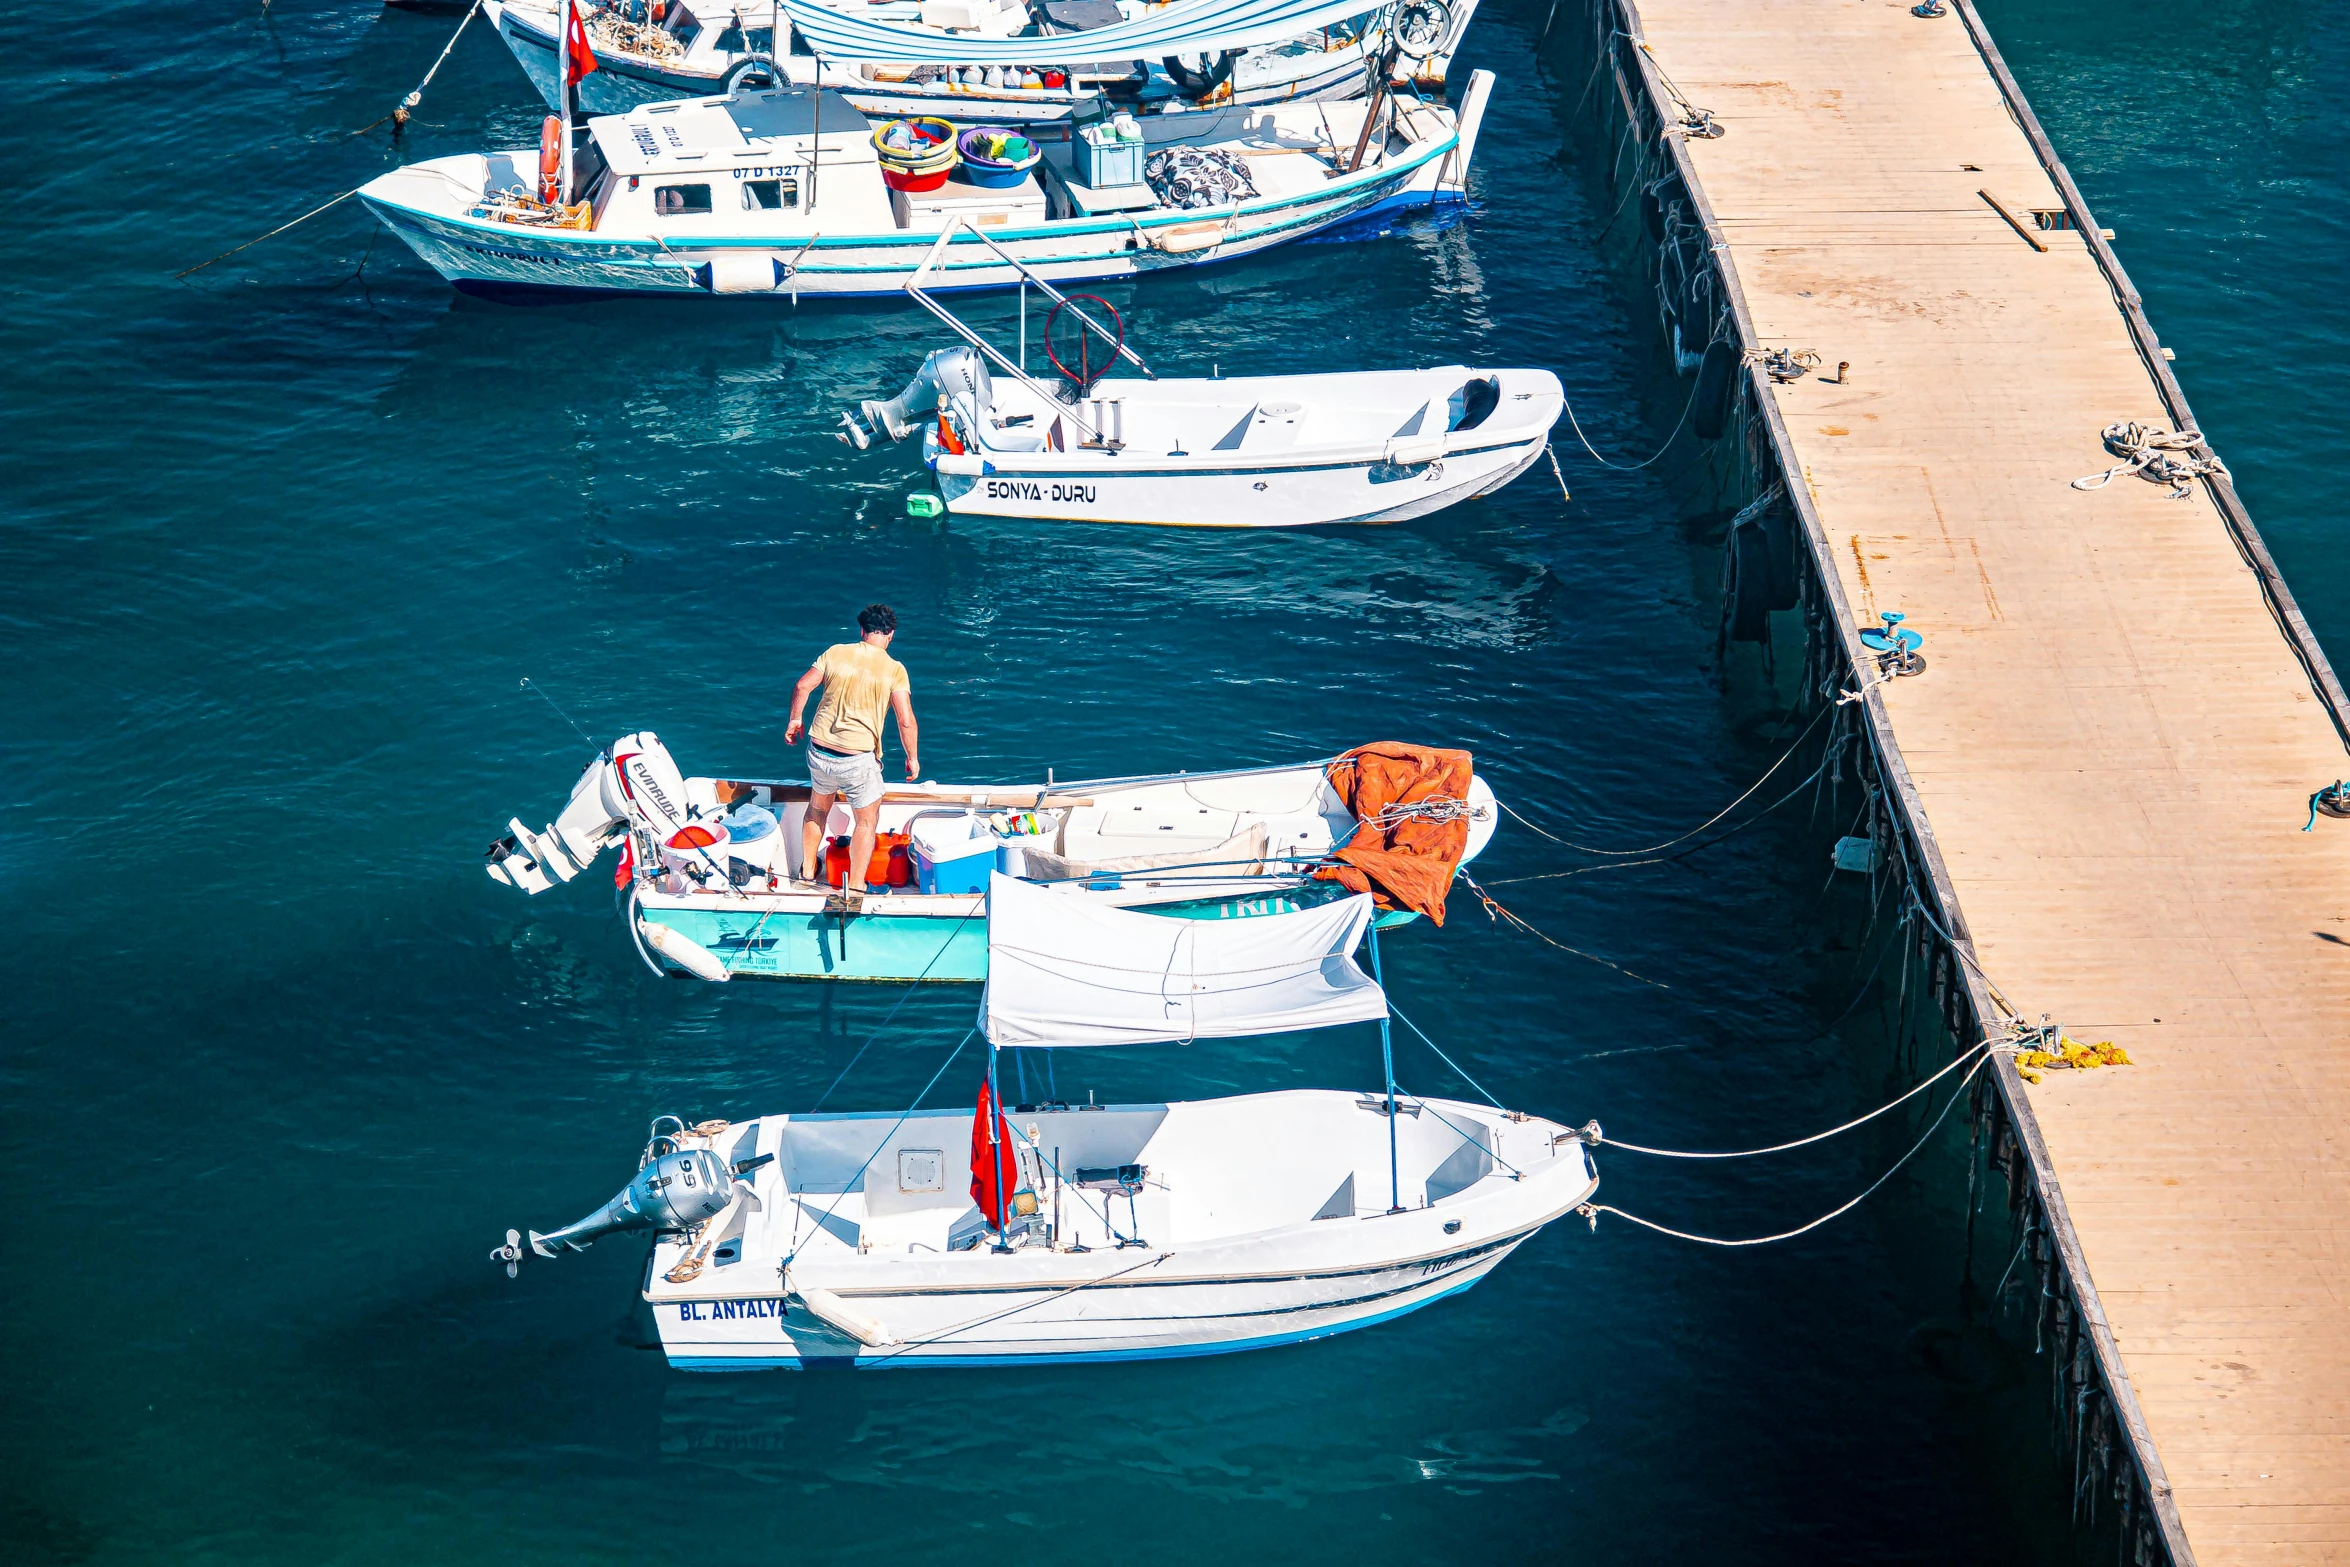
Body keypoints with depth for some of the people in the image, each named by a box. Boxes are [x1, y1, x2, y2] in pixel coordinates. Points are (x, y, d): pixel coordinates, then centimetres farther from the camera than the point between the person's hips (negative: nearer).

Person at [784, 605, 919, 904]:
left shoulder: (836, 652, 1)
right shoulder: (894, 669, -8)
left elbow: (803, 685, 1)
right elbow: (906, 721, -13)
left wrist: (794, 719, 18)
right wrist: (913, 758, 1)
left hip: (819, 751, 4)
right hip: (858, 759, -4)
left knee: (818, 809, 28)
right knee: (867, 820, 15)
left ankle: (808, 870, 42)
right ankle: (855, 887, 11)